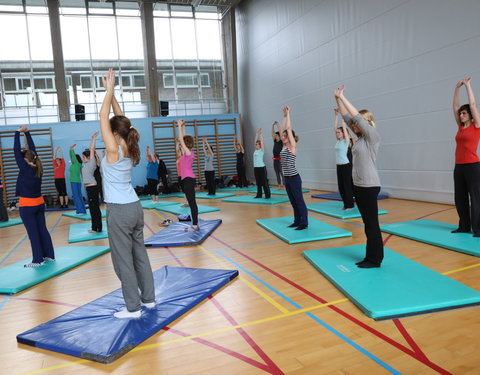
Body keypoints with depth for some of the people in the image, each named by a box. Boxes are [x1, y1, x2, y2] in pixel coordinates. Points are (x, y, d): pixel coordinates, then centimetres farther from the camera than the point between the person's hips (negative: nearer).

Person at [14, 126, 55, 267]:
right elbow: (33, 149, 10)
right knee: (42, 230, 12)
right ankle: (50, 255, 17)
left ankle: (38, 260, 4)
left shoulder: (25, 168, -14)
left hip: (27, 206, -6)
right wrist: (27, 132, 13)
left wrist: (18, 133, -3)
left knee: (33, 233, -1)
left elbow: (16, 151, -10)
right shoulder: (38, 168, 1)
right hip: (39, 203, 7)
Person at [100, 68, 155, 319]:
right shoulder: (129, 149, 5)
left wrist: (109, 89, -4)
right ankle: (148, 298, 25)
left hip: (119, 212, -8)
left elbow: (103, 117, -11)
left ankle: (133, 308, 10)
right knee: (139, 254, 14)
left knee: (123, 260, 2)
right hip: (135, 208, 8)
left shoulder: (114, 150, -14)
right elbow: (119, 119, 14)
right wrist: (111, 92, 14)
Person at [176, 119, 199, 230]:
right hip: (188, 179, 10)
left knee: (192, 202, -8)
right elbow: (184, 138, 18)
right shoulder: (187, 153, 11)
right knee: (191, 202, 10)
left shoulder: (188, 153, -12)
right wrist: (182, 126, 21)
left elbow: (181, 139, -13)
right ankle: (195, 224, 15)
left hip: (188, 179, -10)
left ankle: (195, 225, -5)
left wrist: (180, 126, -8)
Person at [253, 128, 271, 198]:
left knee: (264, 182, -2)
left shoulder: (262, 150, -5)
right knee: (258, 182, 11)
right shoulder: (255, 150, 11)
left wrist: (260, 133, -3)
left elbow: (261, 141, -8)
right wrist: (257, 133, 14)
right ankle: (259, 194, 18)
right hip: (255, 167, 7)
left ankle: (267, 195, 2)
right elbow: (256, 140, 14)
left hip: (262, 167, -7)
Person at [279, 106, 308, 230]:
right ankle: (297, 221, 23)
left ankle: (304, 223, 4)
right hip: (287, 178, 8)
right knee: (293, 201, 14)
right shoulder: (284, 146, 11)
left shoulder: (292, 146, -9)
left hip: (294, 178, -8)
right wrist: (284, 116, 15)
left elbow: (289, 128, -12)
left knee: (299, 201, -2)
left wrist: (288, 114, -5)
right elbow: (282, 129, 14)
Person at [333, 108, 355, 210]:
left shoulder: (346, 141, -7)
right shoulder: (338, 141, 10)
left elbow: (344, 127, -12)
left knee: (347, 186, -2)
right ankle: (346, 204, 18)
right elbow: (335, 127, 10)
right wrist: (336, 115, 10)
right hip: (339, 166, 8)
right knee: (341, 186, 10)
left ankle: (350, 205, 5)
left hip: (346, 166, -7)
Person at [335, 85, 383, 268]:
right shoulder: (360, 137, 12)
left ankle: (375, 260, 8)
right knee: (367, 223, 13)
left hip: (369, 186, -9)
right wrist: (337, 99, 7)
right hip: (358, 185, 9)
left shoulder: (373, 136, -9)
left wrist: (342, 97, -15)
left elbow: (357, 116, -18)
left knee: (372, 223, -1)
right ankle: (370, 257, 21)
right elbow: (347, 117, 13)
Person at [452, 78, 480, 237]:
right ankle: (464, 227, 20)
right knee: (460, 198, 10)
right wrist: (457, 88, 11)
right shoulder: (461, 127, 13)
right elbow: (455, 106, 14)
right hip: (459, 166, 7)